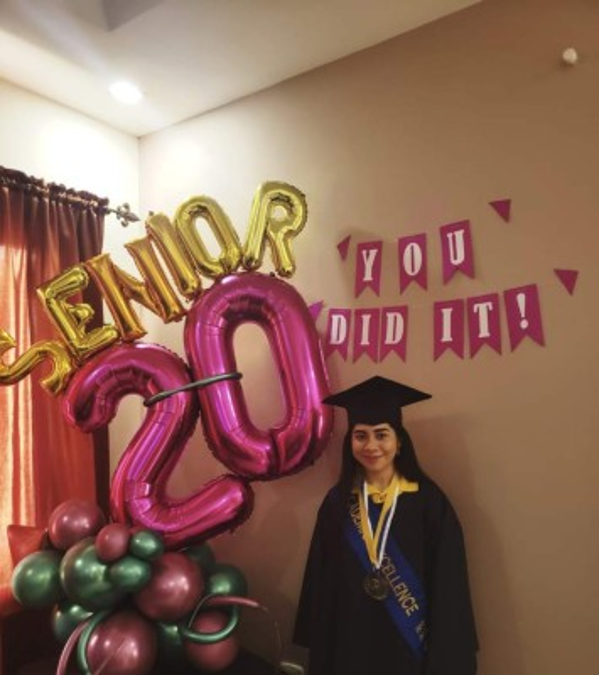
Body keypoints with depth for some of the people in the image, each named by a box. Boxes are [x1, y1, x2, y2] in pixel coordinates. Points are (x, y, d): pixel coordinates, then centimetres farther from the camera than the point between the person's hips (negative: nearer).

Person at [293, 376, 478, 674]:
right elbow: (321, 582, 0)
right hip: (350, 644, 2)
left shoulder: (428, 501, -11)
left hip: (410, 644, -2)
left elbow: (447, 587, -9)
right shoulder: (337, 502, -4)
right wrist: (320, 649, 1)